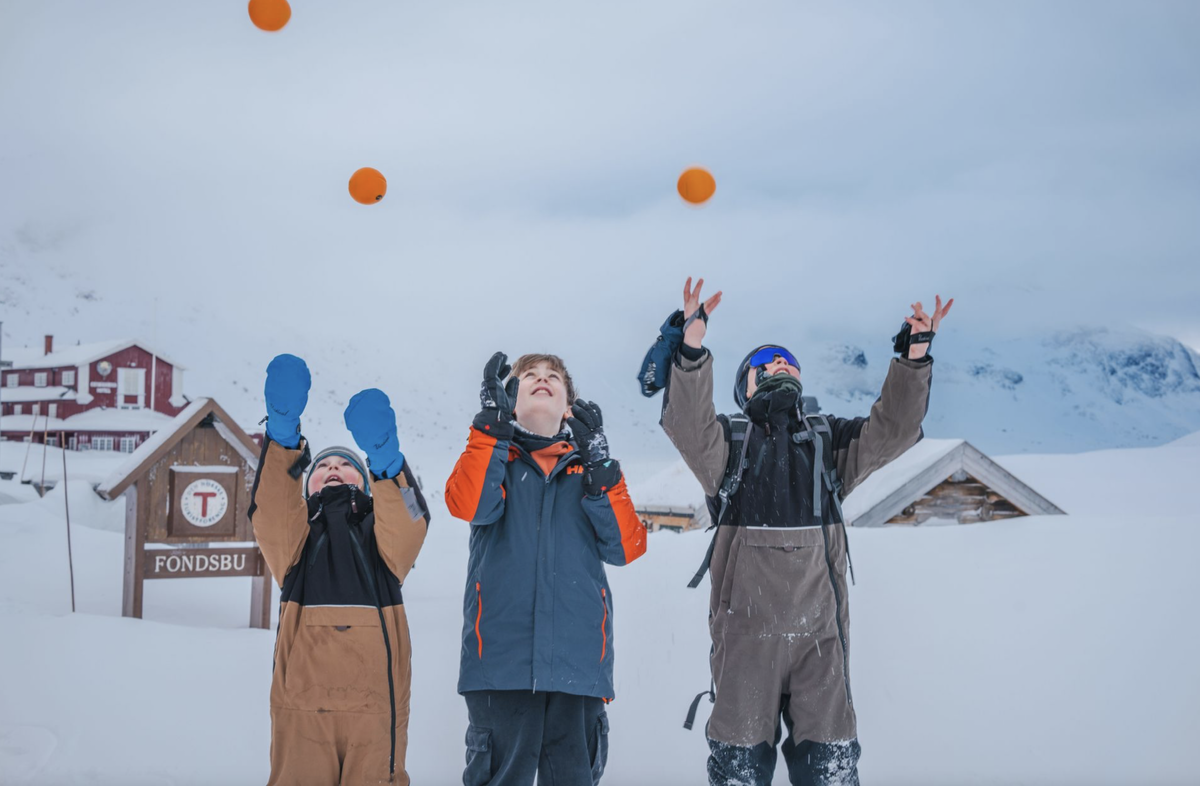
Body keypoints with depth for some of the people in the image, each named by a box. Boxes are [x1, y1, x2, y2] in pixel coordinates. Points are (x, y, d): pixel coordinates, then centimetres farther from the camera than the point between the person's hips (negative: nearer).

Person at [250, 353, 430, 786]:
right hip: (301, 702, 0)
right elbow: (270, 510, -1)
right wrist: (283, 430, -18)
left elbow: (409, 523, -3)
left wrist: (383, 457, -24)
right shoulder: (294, 536, 21)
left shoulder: (382, 533, 20)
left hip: (376, 699, 0)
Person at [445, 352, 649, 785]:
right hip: (502, 651, -2)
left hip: (577, 662, 2)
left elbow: (626, 547, 4)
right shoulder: (492, 456, 16)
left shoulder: (589, 467, 20)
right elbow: (470, 504, -9)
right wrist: (492, 420, -12)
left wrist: (600, 468, -6)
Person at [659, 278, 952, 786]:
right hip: (746, 627, -2)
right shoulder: (725, 439, 10)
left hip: (820, 627, 2)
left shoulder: (829, 440, 18)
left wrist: (914, 358, -12)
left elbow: (892, 430, 2)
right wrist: (692, 348, -27)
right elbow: (687, 424, -11)